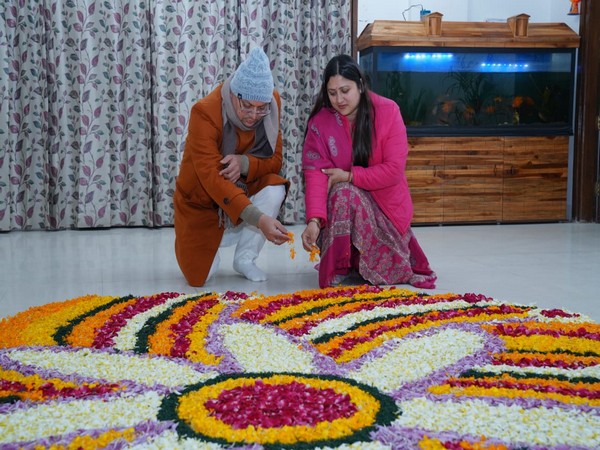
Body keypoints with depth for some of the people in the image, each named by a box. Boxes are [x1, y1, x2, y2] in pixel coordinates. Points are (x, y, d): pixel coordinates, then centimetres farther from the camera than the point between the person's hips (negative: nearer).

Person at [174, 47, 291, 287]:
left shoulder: (272, 102, -15)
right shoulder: (204, 111, -29)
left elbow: (275, 160, -11)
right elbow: (211, 177, -37)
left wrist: (244, 164, -35)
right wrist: (259, 219, -48)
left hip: (242, 191, 3)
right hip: (201, 202, -3)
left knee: (275, 188, -28)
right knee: (200, 276, -12)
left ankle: (245, 258, -7)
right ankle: (214, 238, 23)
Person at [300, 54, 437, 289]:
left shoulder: (387, 111, -12)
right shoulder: (319, 121, -9)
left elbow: (394, 170, -16)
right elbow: (315, 173, -19)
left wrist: (349, 177, -21)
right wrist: (314, 220, -33)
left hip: (384, 203, -1)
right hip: (339, 204, 1)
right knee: (343, 194, -30)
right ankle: (340, 267, -11)